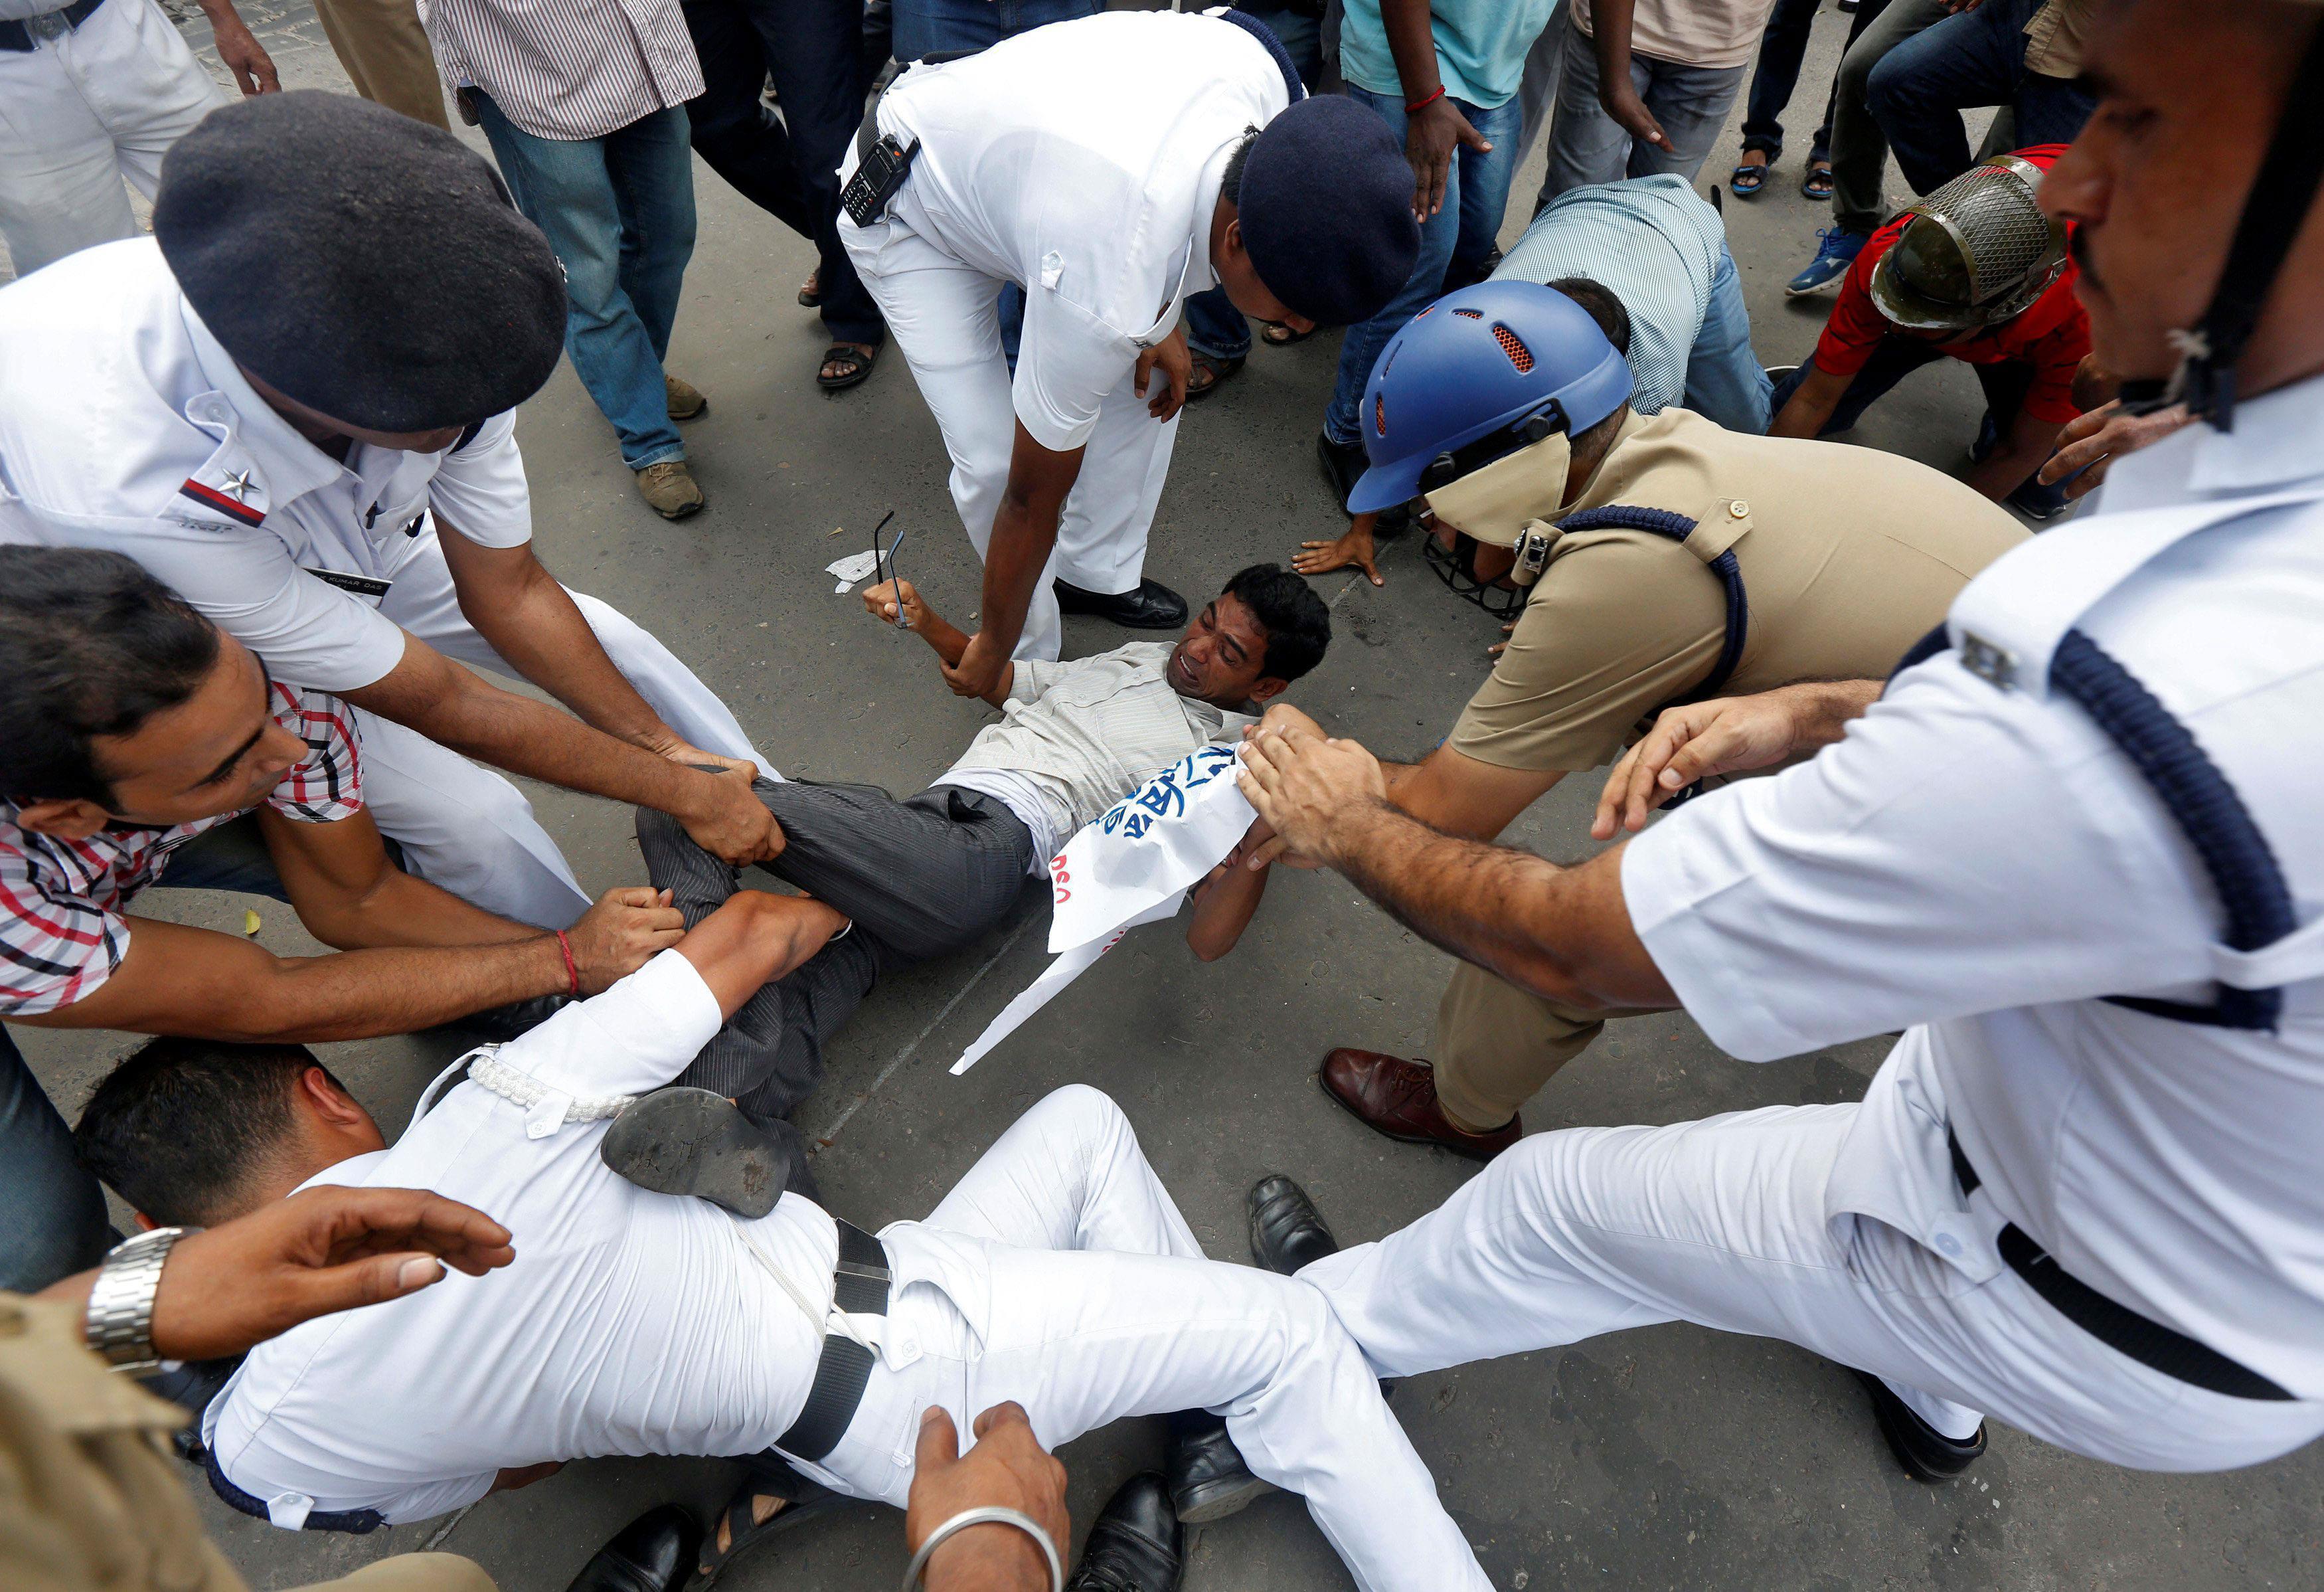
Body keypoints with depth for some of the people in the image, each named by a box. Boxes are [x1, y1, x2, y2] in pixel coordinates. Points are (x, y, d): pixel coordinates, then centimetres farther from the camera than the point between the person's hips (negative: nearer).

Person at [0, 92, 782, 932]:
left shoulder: (425, 339, -30)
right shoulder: (126, 491, -44)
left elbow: (510, 593, -14)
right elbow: (441, 704, -33)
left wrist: (671, 747, -13)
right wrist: (685, 795, -26)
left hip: (357, 550, 5)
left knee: (611, 644, -2)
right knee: (473, 820, -18)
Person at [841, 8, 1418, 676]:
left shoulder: (1258, 69, -26)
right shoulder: (1107, 296, -43)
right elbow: (1032, 497, -29)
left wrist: (1160, 319, -3)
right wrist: (992, 652, -14)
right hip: (906, 215, -7)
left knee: (1152, 381, 4)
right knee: (992, 462, -18)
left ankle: (1096, 575, 26)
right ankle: (1033, 656, 10)